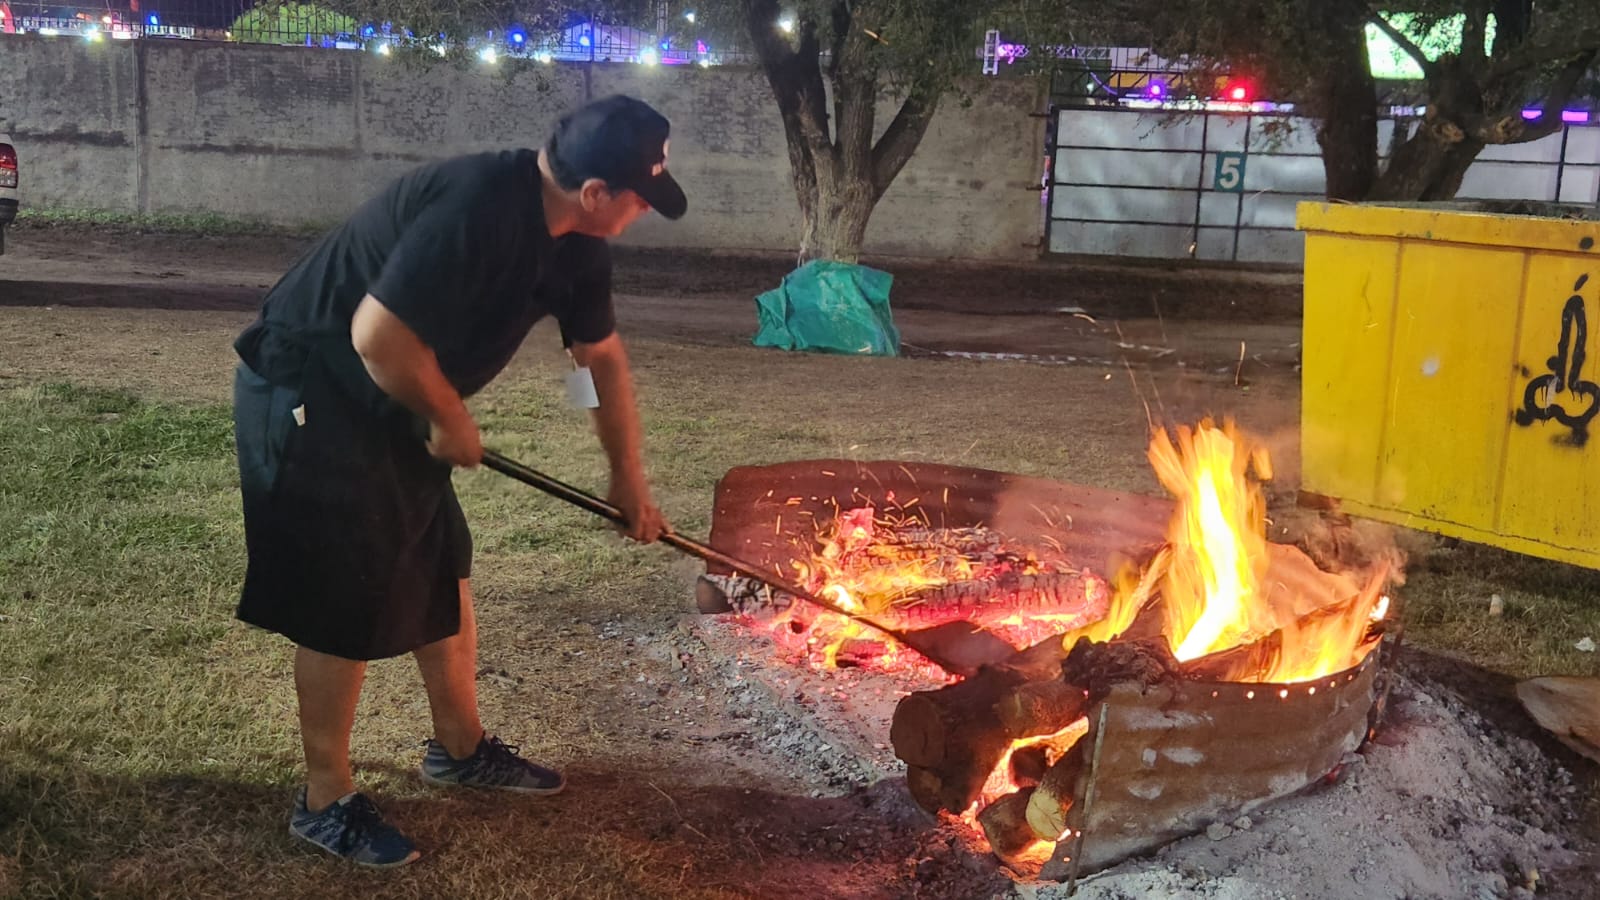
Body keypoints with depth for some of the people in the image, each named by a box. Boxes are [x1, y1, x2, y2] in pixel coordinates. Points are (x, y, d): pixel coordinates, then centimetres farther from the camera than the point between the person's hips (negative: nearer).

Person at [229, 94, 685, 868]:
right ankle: (325, 801, 14)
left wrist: (629, 478, 19)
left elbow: (603, 358, 13)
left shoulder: (574, 241, 0)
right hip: (308, 400, -9)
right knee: (347, 606, -3)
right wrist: (451, 421, -16)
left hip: (385, 405, 10)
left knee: (443, 572, 16)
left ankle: (460, 747, 33)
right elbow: (378, 336, -34)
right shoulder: (478, 209, -31)